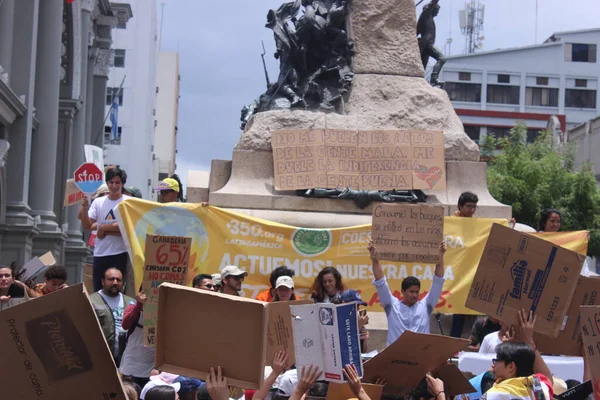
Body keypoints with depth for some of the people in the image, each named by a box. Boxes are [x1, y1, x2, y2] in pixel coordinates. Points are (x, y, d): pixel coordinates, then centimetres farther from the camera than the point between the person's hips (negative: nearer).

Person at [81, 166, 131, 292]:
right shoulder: (98, 202, 10)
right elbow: (87, 226, 5)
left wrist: (103, 228, -7)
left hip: (119, 254, -4)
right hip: (100, 254, 4)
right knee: (98, 291, 8)